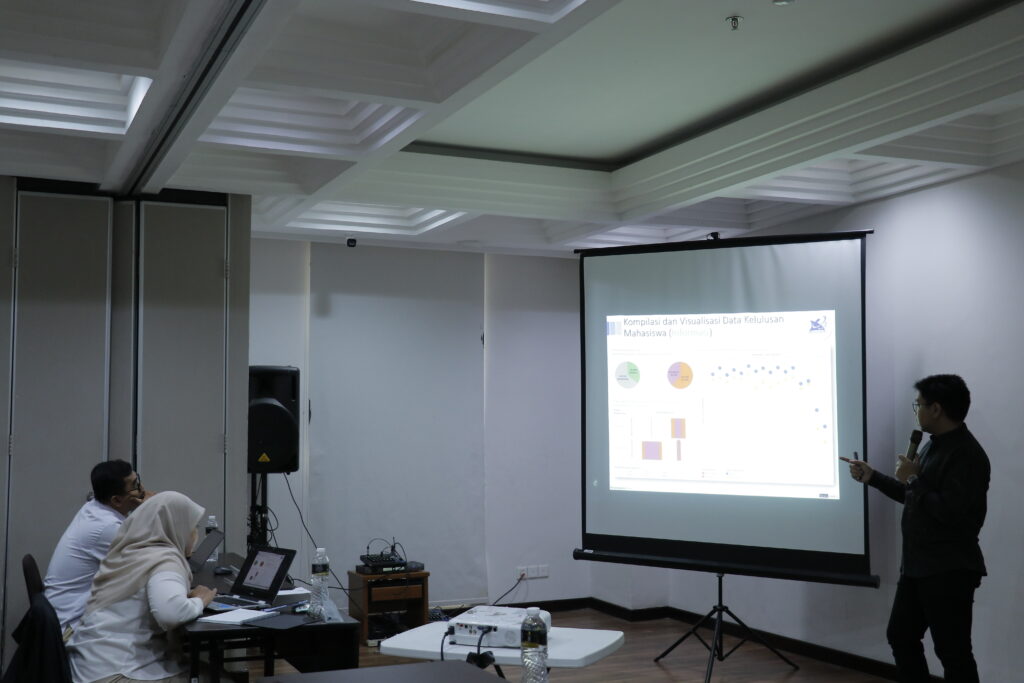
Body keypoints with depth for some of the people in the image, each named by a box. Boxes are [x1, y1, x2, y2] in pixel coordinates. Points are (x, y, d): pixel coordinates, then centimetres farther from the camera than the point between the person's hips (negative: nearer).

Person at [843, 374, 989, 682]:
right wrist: (872, 477, 18)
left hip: (950, 572, -10)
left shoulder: (967, 455, -20)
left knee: (952, 651, -2)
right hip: (917, 566, 10)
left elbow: (950, 512, -28)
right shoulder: (934, 446, 12)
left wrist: (913, 480, -16)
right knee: (901, 636, 17)